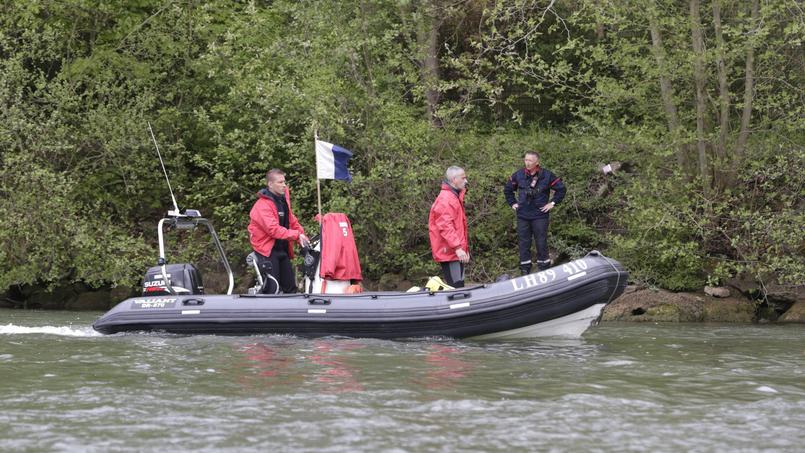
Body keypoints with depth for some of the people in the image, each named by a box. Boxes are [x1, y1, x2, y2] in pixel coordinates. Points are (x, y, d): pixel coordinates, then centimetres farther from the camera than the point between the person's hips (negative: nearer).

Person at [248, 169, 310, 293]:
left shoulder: (283, 198, 10)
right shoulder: (263, 205, -18)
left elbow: (291, 221, 15)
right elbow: (273, 229, -28)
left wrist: (303, 238, 1)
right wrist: (296, 235, -32)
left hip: (282, 249, 9)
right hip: (267, 250, -9)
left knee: (290, 287, 12)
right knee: (271, 289, -13)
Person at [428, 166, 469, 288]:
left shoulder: (455, 197, 19)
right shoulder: (445, 199, -14)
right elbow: (445, 226, -22)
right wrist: (458, 248, -25)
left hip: (456, 251, 10)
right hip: (449, 253, -10)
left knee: (459, 286, 11)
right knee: (456, 287, -14)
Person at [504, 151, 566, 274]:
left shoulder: (547, 175, -3)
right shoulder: (518, 175, 4)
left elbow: (560, 189, 7)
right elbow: (507, 189, 20)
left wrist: (553, 203, 2)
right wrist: (512, 203, 12)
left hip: (540, 215, -2)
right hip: (522, 216, 2)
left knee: (541, 243, 0)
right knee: (523, 244, 4)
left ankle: (544, 269, 8)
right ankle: (525, 271, 11)